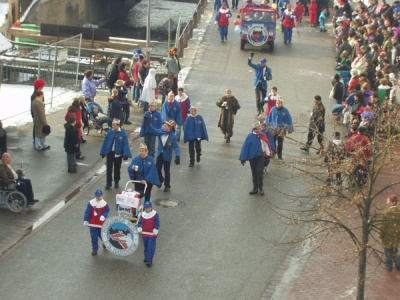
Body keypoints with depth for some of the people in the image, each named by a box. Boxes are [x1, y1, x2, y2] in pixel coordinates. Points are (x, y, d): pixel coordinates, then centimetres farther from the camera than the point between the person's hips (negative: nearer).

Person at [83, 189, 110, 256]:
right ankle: (94, 249, 14)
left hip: (101, 223, 0)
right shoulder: (91, 203, -9)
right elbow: (87, 212, -5)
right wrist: (86, 220, -5)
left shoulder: (104, 204, -8)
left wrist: (103, 216, -24)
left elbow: (107, 211, -4)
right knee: (94, 237, 3)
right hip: (93, 223, 0)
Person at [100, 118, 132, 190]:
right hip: (110, 152, 1)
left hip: (118, 154, -1)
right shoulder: (109, 132, -7)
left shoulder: (123, 133, -13)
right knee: (109, 168, 2)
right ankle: (108, 183, 10)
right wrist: (103, 152, 3)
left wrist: (125, 154, -18)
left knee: (117, 168, 14)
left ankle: (116, 182, 30)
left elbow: (125, 144, -12)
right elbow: (105, 142, 1)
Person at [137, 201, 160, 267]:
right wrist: (139, 230, 0)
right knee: (146, 246, 17)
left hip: (152, 234, -5)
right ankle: (146, 257, 34)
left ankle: (149, 260, -4)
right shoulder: (142, 214, 1)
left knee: (151, 247, -7)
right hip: (144, 234, 5)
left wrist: (155, 232, -14)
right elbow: (139, 223, 8)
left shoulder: (155, 214, -12)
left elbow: (157, 224, -12)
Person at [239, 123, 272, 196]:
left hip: (260, 156, 0)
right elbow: (245, 147, -6)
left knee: (260, 172, -8)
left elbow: (266, 144, 5)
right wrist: (243, 158, -5)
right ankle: (255, 188, 20)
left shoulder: (263, 136, -5)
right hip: (252, 157, 0)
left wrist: (268, 154, 7)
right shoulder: (250, 136, -10)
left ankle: (260, 188, 3)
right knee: (254, 173, 10)